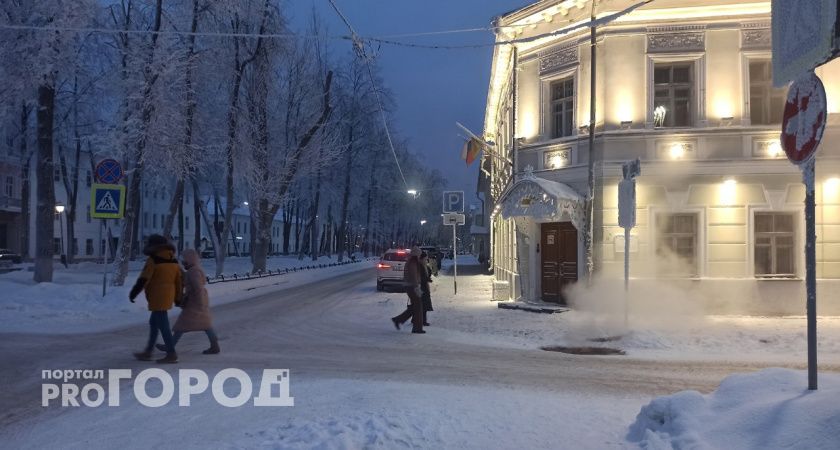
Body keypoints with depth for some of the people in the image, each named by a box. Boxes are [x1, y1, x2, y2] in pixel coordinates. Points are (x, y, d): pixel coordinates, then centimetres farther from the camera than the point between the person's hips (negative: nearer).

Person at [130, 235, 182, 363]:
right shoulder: (174, 261, 11)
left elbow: (143, 279, -15)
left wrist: (133, 293, -8)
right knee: (154, 323, 18)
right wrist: (177, 297, 21)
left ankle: (171, 354, -6)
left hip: (157, 297, -9)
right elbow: (178, 281, 14)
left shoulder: (153, 260, -12)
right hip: (168, 296, 9)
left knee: (163, 325, -6)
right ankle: (148, 352, 25)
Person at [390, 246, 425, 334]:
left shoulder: (410, 262, 14)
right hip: (413, 287, -10)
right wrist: (417, 288, -22)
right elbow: (414, 277, -22)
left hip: (409, 287, 10)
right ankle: (417, 328, 4)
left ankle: (398, 320, 15)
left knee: (413, 307, 14)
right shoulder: (413, 263, -17)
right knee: (418, 307, -2)